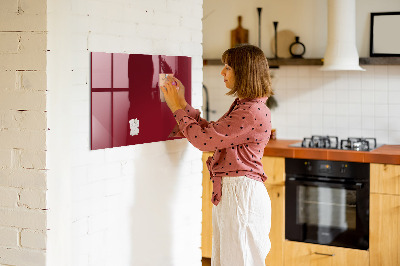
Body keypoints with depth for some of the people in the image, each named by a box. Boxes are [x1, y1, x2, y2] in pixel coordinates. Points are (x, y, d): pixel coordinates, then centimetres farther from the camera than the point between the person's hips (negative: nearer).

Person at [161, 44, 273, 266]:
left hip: (242, 193, -10)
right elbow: (211, 132, 17)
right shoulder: (242, 105, 14)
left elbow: (204, 139, -19)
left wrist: (177, 108, -8)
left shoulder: (253, 112, -20)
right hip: (228, 192, 10)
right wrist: (182, 103, 14)